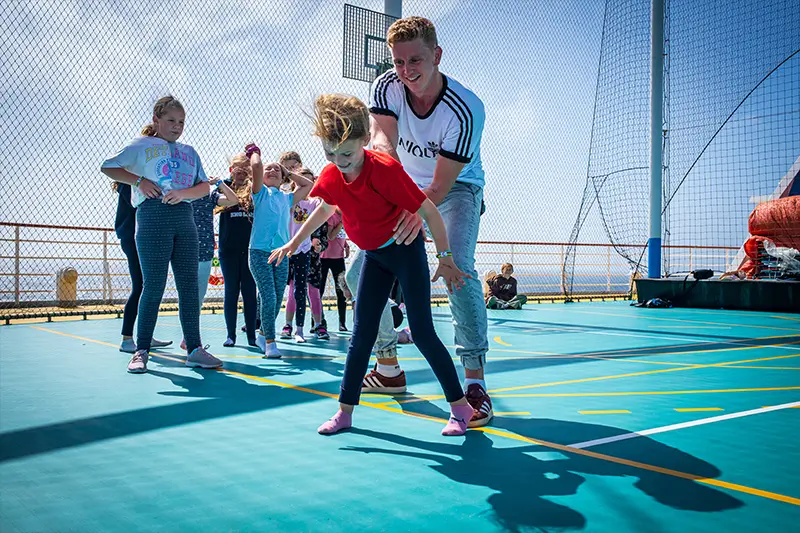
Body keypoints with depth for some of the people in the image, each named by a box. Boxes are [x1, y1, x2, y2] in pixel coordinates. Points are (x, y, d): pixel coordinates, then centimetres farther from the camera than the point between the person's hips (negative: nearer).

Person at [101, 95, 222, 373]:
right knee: (154, 285, -5)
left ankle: (194, 349, 4)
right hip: (153, 216, -4)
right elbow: (108, 167, 10)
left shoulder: (189, 151, 20)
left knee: (189, 283, 1)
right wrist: (139, 180, -4)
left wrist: (184, 193, -7)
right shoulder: (142, 145, 9)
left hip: (184, 216, 5)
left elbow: (204, 186, 13)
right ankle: (142, 350, 5)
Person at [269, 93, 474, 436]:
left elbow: (428, 210, -23)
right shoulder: (331, 176, -8)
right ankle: (345, 410, 15)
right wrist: (294, 242, 20)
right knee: (362, 333, 7)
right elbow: (325, 209, 15)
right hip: (373, 255, 6)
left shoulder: (385, 169, -28)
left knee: (422, 332, -8)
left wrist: (445, 258, -21)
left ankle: (460, 406, 5)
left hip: (406, 249, -6)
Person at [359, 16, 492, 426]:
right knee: (360, 273, -1)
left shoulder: (465, 109, -29)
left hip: (457, 190, -5)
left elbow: (442, 184, -32)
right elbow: (382, 136, -34)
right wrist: (385, 161, -59)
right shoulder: (386, 87, -16)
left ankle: (475, 382, -26)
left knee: (458, 268, -33)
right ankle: (389, 368, 15)